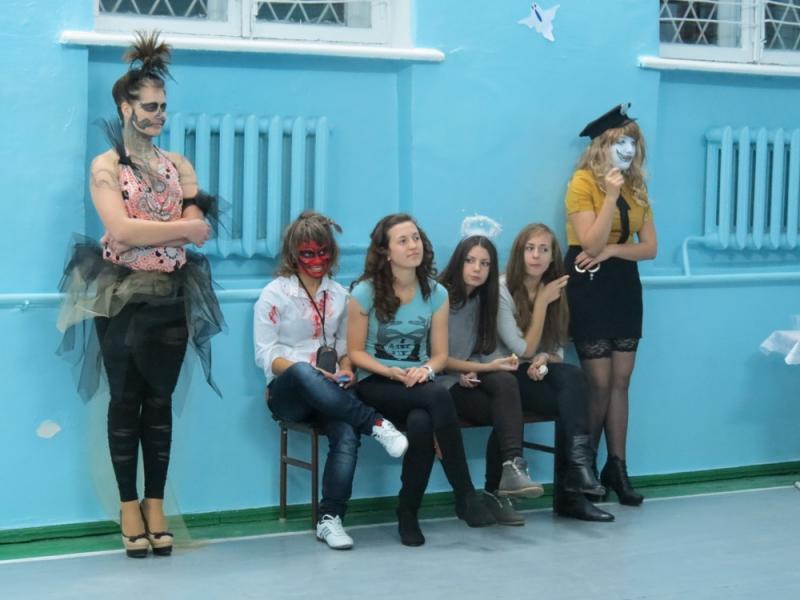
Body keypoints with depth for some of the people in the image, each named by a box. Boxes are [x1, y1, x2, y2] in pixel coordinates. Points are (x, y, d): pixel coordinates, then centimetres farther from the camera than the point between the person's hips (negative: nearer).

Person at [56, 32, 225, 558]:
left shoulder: (180, 166, 9)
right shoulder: (106, 167, -3)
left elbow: (200, 231, -3)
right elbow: (120, 231, -19)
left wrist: (141, 229, -15)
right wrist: (180, 227, -16)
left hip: (172, 296, 4)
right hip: (122, 297, -3)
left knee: (160, 401, 6)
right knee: (126, 401, 2)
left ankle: (156, 505, 12)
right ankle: (130, 507, 8)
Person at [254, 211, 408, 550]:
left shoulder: (338, 295, 13)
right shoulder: (275, 294, 0)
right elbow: (266, 355, -6)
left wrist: (346, 373, -5)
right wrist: (314, 374, -19)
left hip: (328, 394, 3)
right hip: (287, 393, -3)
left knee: (347, 435, -32)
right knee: (303, 372, -42)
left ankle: (330, 519, -24)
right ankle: (375, 424, -34)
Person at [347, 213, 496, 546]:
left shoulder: (436, 293, 4)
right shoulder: (365, 293, -6)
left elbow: (440, 354, 6)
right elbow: (355, 352, -1)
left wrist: (425, 369, -17)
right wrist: (391, 372, -18)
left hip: (418, 384, 3)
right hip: (376, 384, -3)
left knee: (421, 424, -35)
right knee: (439, 396, -34)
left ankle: (408, 512, -17)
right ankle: (465, 494, -26)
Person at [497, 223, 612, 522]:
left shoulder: (555, 292, 11)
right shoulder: (502, 290, -7)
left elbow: (558, 352, 12)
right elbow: (524, 350, -10)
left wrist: (545, 359, -12)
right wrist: (542, 303, -12)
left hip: (540, 376, 5)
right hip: (507, 380, -5)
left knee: (570, 378, -30)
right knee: (573, 378, -29)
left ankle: (570, 494, -31)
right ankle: (580, 465, -34)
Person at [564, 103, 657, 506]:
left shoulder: (637, 187, 7)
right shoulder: (583, 183, -11)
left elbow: (650, 247, 3)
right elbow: (592, 245, -19)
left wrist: (613, 250, -14)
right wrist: (611, 196, -24)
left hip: (625, 284, 6)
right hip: (589, 285, -6)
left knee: (620, 380, 5)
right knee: (600, 382, -3)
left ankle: (617, 467, 10)